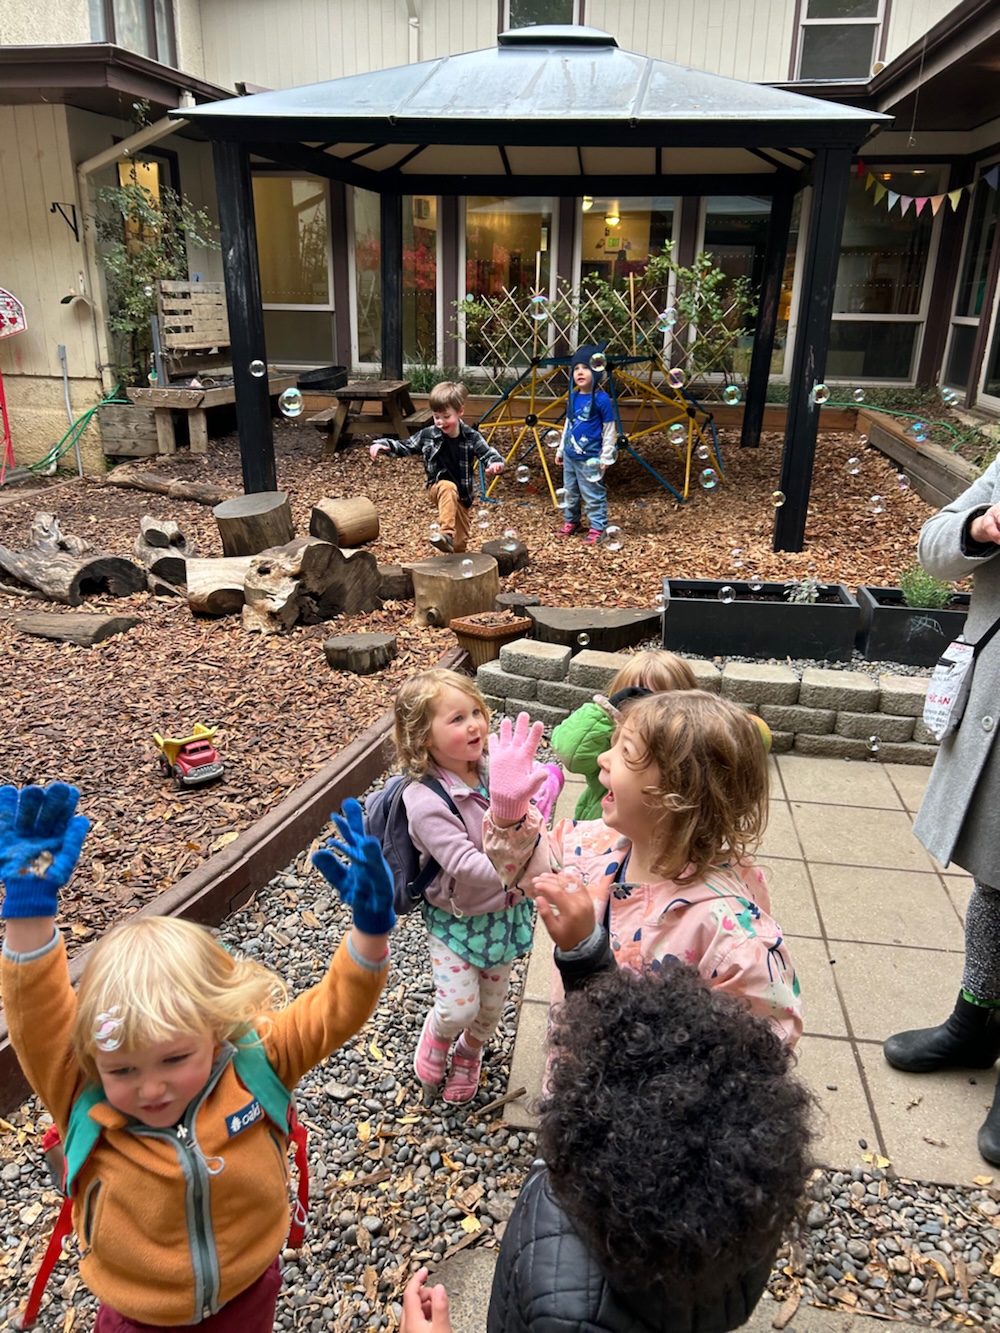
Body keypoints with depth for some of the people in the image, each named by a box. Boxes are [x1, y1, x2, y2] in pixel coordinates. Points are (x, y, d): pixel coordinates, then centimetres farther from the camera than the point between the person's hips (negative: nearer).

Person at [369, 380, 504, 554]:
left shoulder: (471, 437, -12)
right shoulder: (428, 435, -10)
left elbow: (488, 454, -14)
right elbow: (406, 447, 0)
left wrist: (496, 463, -39)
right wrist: (383, 445, -17)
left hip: (462, 493, 2)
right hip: (438, 487, -2)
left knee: (460, 544, 9)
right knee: (448, 488, -41)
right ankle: (446, 534, -49)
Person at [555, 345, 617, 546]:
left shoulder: (601, 399, -15)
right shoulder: (573, 397, 5)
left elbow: (609, 430, -10)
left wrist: (606, 457, -10)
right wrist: (561, 450, 18)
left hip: (590, 459, -7)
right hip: (570, 456, 7)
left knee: (593, 495, 1)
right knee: (571, 492, 19)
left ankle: (597, 528, 9)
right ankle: (571, 521, 34)